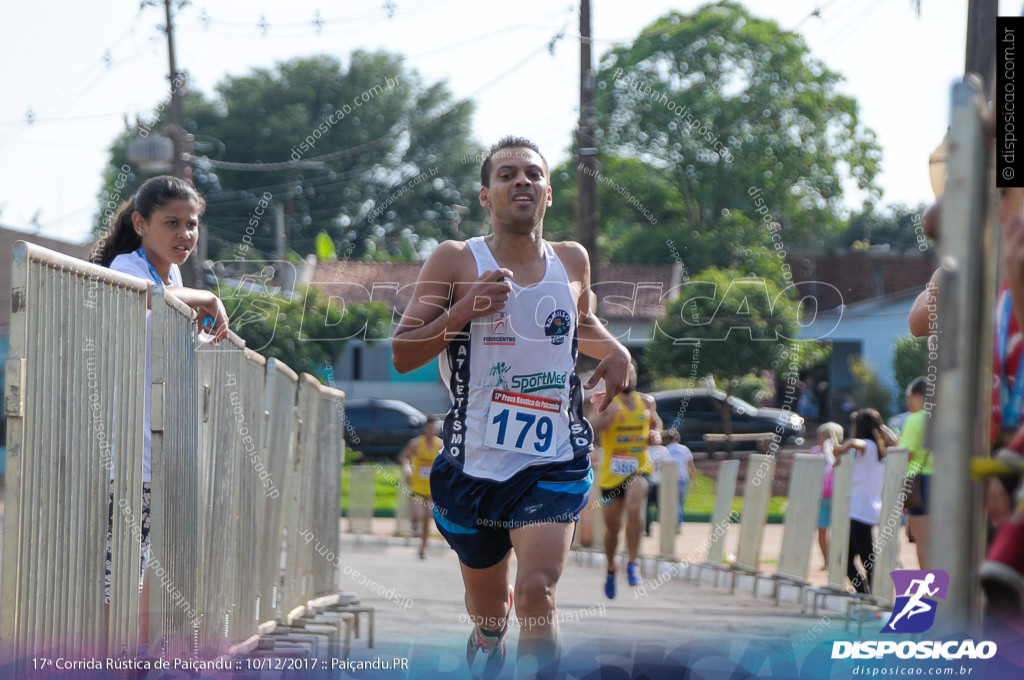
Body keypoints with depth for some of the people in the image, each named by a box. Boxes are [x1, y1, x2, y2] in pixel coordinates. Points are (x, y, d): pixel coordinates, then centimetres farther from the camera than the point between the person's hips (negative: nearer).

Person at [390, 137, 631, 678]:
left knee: (536, 593, -23)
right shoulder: (455, 261, -3)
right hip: (474, 465, 0)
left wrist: (614, 352, 8)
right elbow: (402, 355, -7)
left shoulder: (572, 261, 7)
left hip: (553, 462, 0)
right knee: (488, 613, 14)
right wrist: (464, 309, -20)